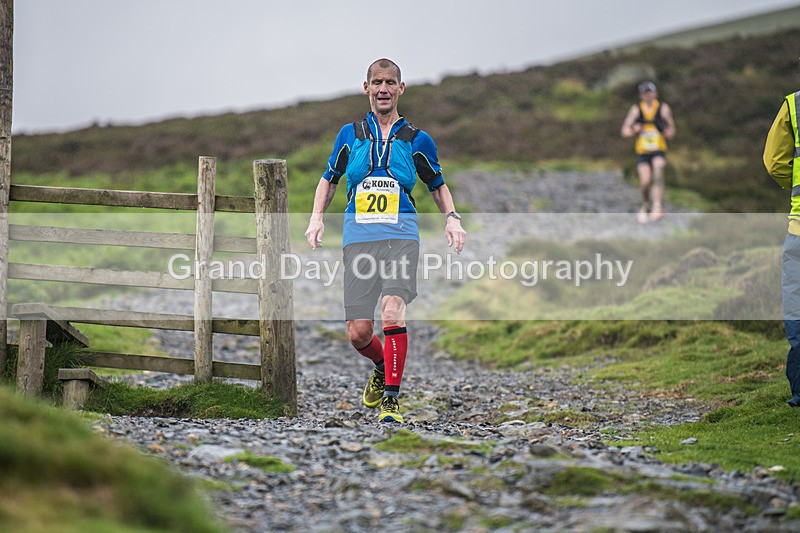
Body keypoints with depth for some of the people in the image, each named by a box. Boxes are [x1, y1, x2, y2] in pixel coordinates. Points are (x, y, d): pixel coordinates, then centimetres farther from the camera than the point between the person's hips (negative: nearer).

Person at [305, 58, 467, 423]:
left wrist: (452, 218, 3)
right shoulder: (350, 134, 12)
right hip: (358, 238, 2)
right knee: (359, 332, -3)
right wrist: (317, 217, 7)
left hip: (400, 236, -2)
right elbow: (329, 179, 23)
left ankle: (391, 400, -16)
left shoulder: (416, 140, 9)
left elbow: (438, 185, 21)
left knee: (392, 312, -24)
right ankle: (382, 367, 33)